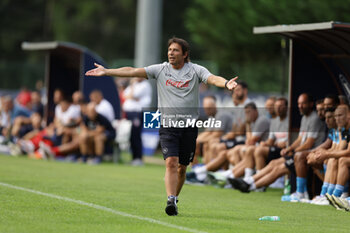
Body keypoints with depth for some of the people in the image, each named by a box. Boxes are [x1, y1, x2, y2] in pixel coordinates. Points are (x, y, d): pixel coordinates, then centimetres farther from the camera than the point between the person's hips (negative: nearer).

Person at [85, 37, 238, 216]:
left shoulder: (195, 70, 0)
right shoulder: (160, 69, 3)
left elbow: (212, 78, -17)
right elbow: (133, 71, -2)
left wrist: (226, 83, -39)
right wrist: (106, 71, -9)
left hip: (189, 126, 0)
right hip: (167, 126, 0)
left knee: (182, 168, 7)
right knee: (171, 163, -16)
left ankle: (175, 198, 27)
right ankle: (170, 201, -22)